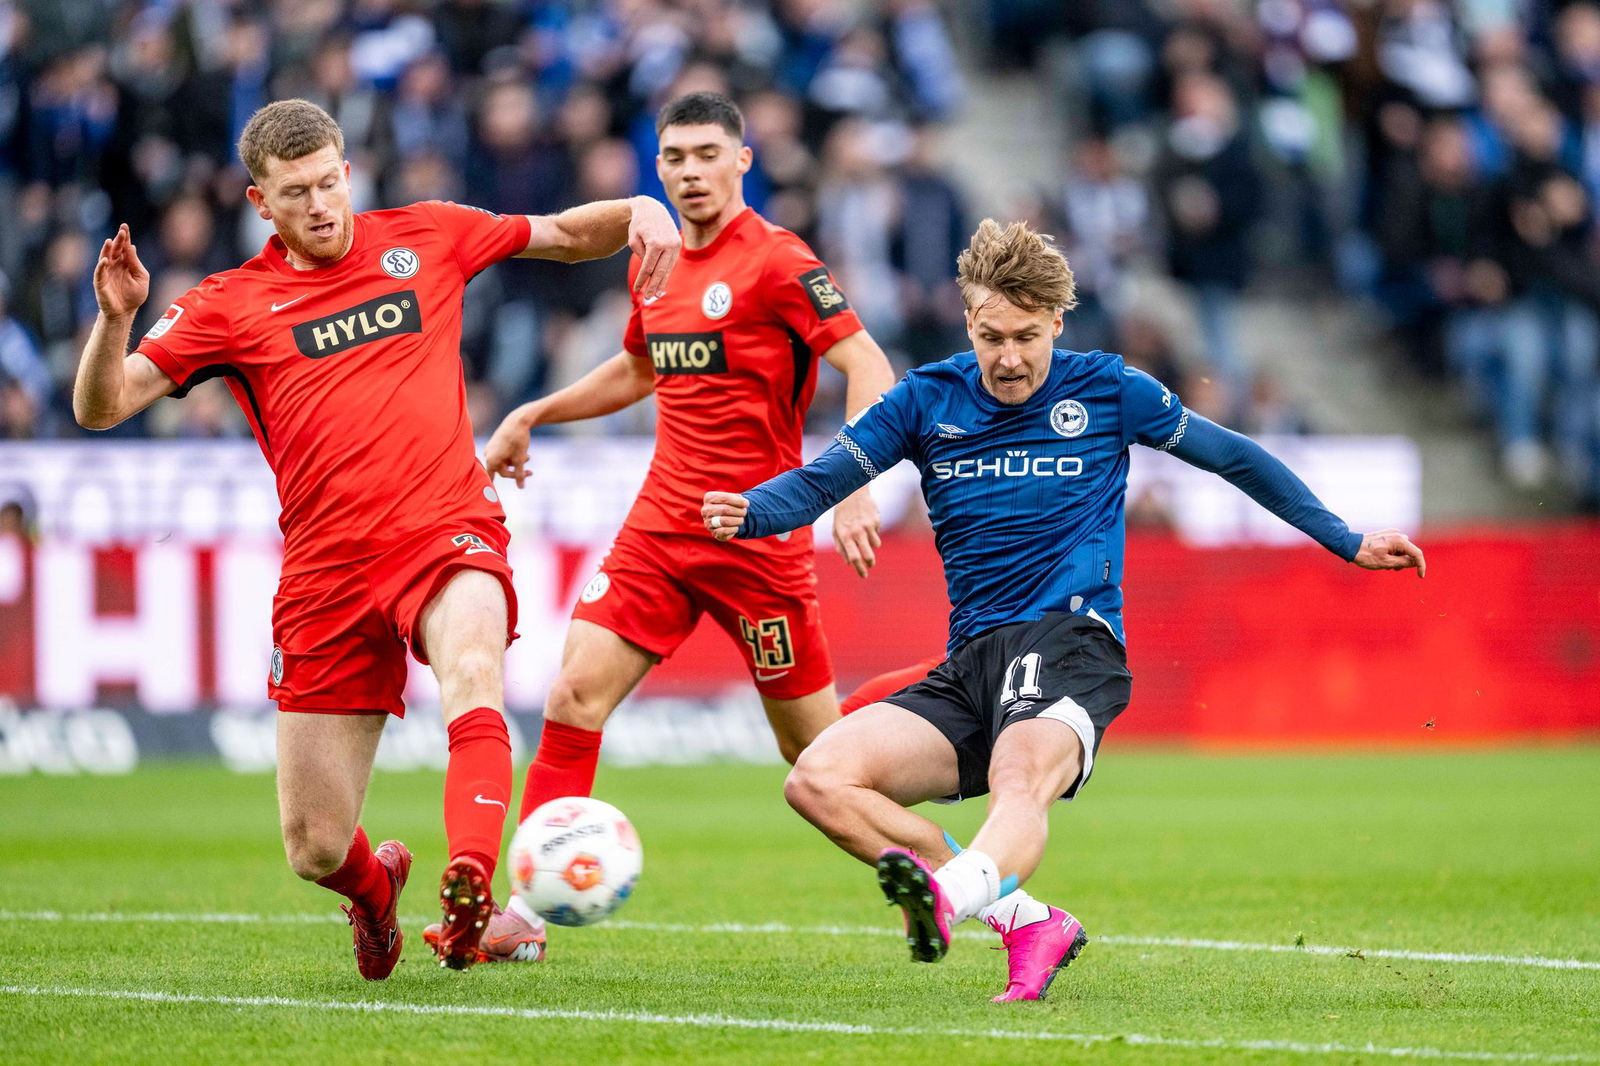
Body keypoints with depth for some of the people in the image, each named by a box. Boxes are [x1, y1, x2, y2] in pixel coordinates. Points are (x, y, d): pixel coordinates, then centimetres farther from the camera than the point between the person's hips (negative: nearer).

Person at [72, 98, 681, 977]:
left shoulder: (424, 238, 11)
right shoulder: (231, 305, 7)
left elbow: (564, 235, 22)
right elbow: (101, 407, 1)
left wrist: (639, 210, 1)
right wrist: (115, 319, -19)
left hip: (446, 530, -1)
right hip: (326, 568, 1)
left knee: (471, 667, -38)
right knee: (315, 852, 1)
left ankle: (471, 881, -56)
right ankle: (375, 882, 38)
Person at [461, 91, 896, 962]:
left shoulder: (775, 262, -11)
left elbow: (870, 370, -17)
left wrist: (856, 492, -27)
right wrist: (531, 416, 29)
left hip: (757, 533, -6)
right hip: (660, 524, 6)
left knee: (816, 746, 1)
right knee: (575, 696, -8)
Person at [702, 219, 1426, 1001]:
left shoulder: (1106, 390, 7)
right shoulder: (928, 400, 10)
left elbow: (1234, 458, 18)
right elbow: (820, 480, 6)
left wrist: (1348, 543, 20)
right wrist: (748, 512, -18)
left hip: (1070, 638, -5)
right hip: (970, 665, 5)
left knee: (1019, 781, -38)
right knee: (819, 781, -18)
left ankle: (950, 895, -72)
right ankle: (1026, 923, -18)